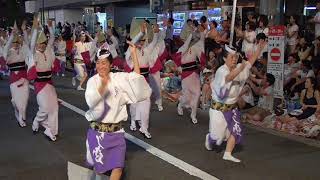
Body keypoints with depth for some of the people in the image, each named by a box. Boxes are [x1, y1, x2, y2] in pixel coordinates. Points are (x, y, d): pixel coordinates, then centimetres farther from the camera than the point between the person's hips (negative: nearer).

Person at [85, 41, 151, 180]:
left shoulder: (118, 78, -1)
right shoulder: (93, 81, -7)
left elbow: (136, 77, -12)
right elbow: (91, 102, -23)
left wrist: (134, 54, -18)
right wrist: (103, 85, -41)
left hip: (116, 132, 1)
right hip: (97, 131, -1)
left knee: (118, 167, -3)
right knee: (100, 168, 9)